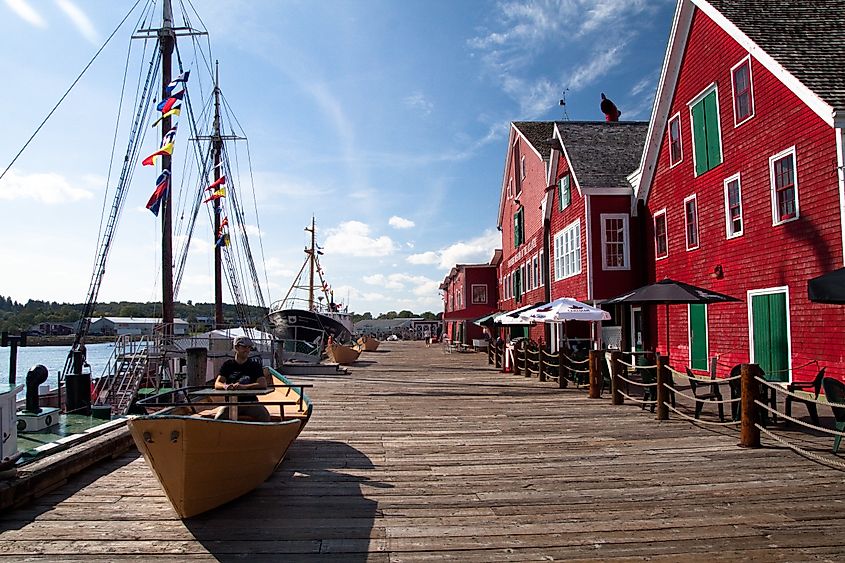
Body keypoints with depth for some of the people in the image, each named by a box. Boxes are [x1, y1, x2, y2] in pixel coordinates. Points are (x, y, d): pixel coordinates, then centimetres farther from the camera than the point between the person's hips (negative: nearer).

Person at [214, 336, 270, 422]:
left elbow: (263, 384, -8)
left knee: (265, 416, -27)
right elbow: (217, 384, 1)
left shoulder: (255, 365, 6)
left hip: (250, 402, -1)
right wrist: (225, 386, -24)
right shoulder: (227, 365, 10)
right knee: (218, 418, -27)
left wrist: (244, 386, -23)